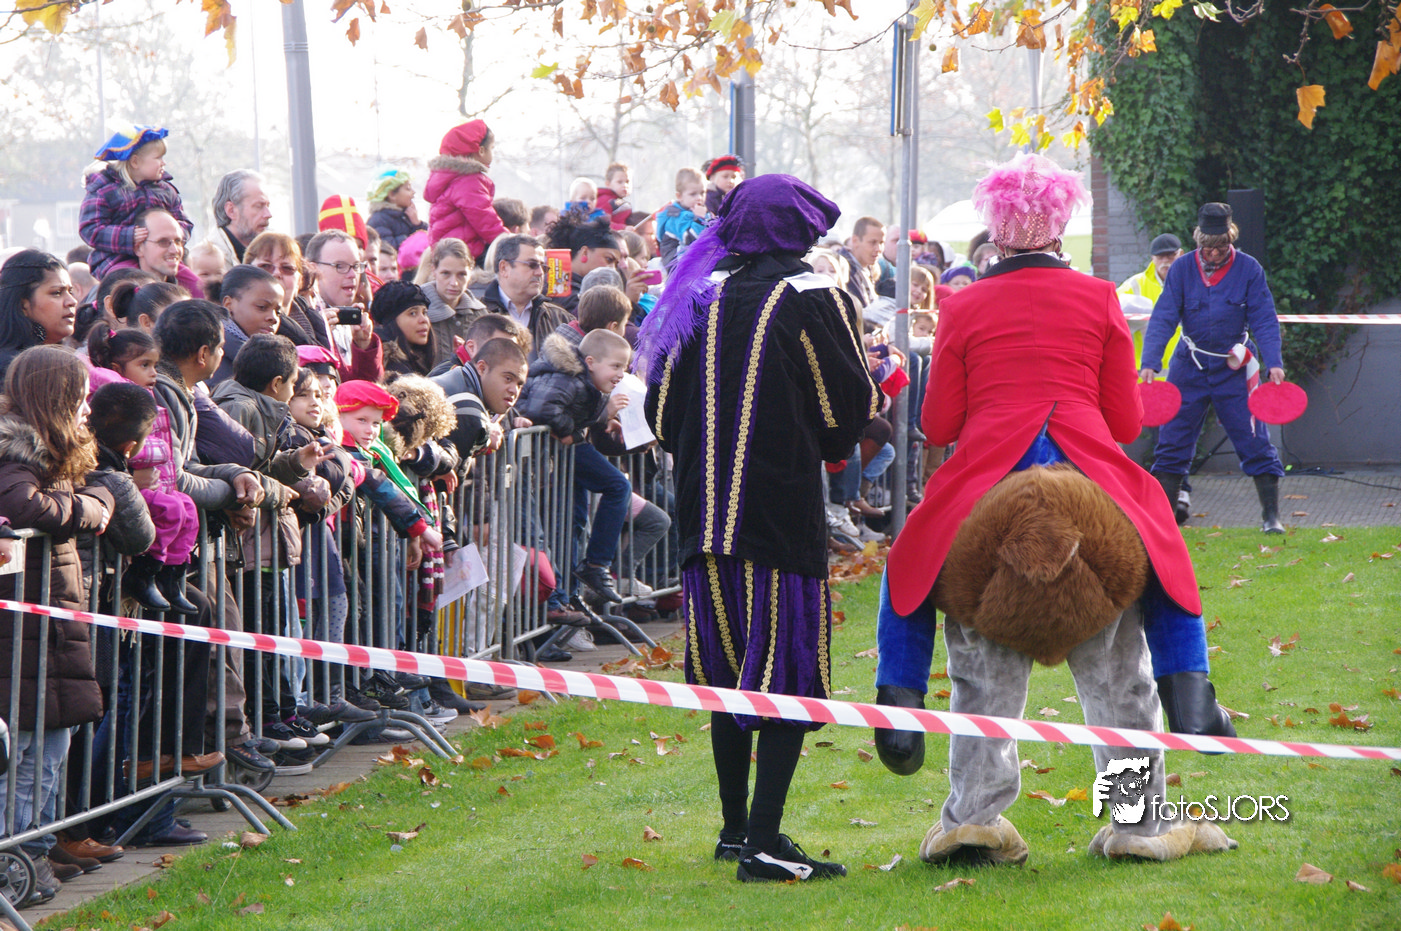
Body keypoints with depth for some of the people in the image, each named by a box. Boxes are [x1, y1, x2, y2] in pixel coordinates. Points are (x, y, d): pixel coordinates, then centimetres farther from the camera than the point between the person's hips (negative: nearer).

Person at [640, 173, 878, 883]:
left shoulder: (703, 299, 4)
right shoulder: (812, 301, -8)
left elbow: (662, 413, 8)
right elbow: (854, 414, -2)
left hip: (708, 508, 5)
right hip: (784, 513, -5)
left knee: (729, 668, 15)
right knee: (785, 670, -4)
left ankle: (736, 827, 22)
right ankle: (764, 841, -11)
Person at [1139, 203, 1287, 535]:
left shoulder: (1248, 269, -7)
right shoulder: (1182, 269, -5)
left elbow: (1264, 320, -6)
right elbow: (1163, 318, -8)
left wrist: (1274, 362, -19)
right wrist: (1150, 363, -21)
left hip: (1234, 367, -1)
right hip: (1190, 366, 1)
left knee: (1254, 441, -3)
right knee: (1172, 442, 1)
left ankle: (1271, 516, 4)